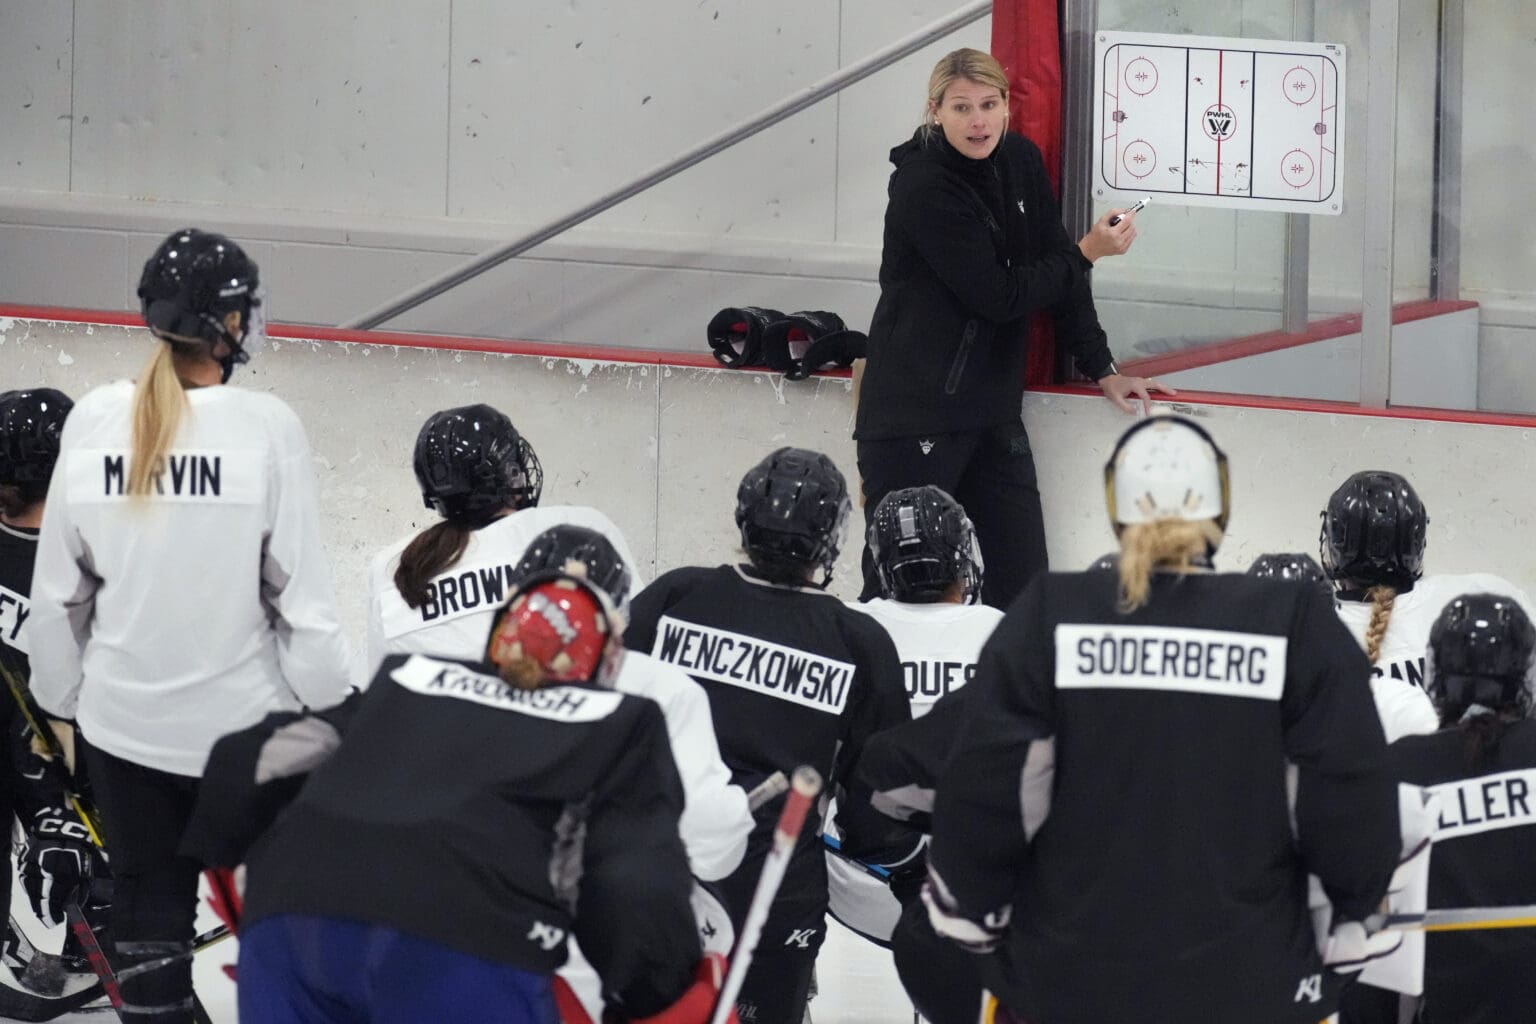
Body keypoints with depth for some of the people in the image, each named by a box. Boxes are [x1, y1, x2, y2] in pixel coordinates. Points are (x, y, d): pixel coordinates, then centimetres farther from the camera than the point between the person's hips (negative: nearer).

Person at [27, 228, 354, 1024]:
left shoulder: (93, 421, -5)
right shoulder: (265, 427, -15)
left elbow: (58, 588, 1)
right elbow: (301, 592, -12)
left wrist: (61, 702, 14)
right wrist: (332, 715, -2)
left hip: (123, 720, 3)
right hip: (244, 720, -3)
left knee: (147, 914, 11)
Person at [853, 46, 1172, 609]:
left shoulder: (1020, 162, 6)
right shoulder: (924, 188, -16)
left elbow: (1055, 273, 13)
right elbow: (998, 297, -16)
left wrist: (1102, 369, 11)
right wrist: (1087, 252, -11)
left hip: (991, 409, 7)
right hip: (914, 410, -7)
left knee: (1022, 589, 3)